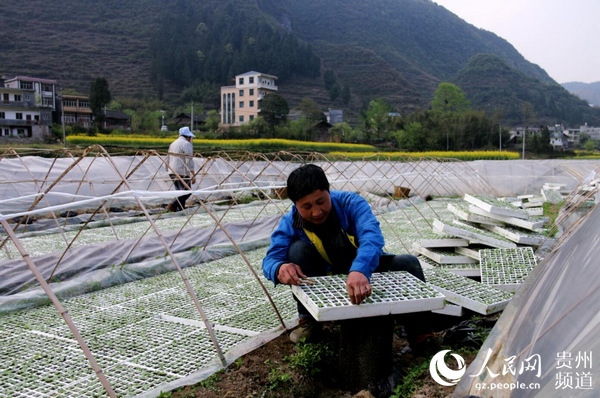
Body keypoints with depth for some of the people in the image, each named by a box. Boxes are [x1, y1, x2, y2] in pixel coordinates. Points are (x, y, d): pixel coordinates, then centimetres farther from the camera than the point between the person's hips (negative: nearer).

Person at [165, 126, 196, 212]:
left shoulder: (173, 144, 22)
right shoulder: (186, 144, -5)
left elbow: (168, 160, 23)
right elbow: (189, 161, -13)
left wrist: (168, 170, 28)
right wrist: (193, 175, -13)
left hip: (172, 172, 9)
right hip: (182, 172, -9)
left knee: (180, 191, 14)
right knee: (187, 191, -6)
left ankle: (180, 208, 8)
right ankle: (173, 205, -18)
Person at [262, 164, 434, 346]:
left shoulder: (351, 203, -27)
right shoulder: (290, 222, -19)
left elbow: (372, 236, -46)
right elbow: (270, 259, -29)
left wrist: (359, 271, -66)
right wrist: (280, 268, -55)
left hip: (367, 273, 0)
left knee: (408, 263, -25)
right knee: (297, 249, -26)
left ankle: (419, 331, -2)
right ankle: (308, 319, -8)